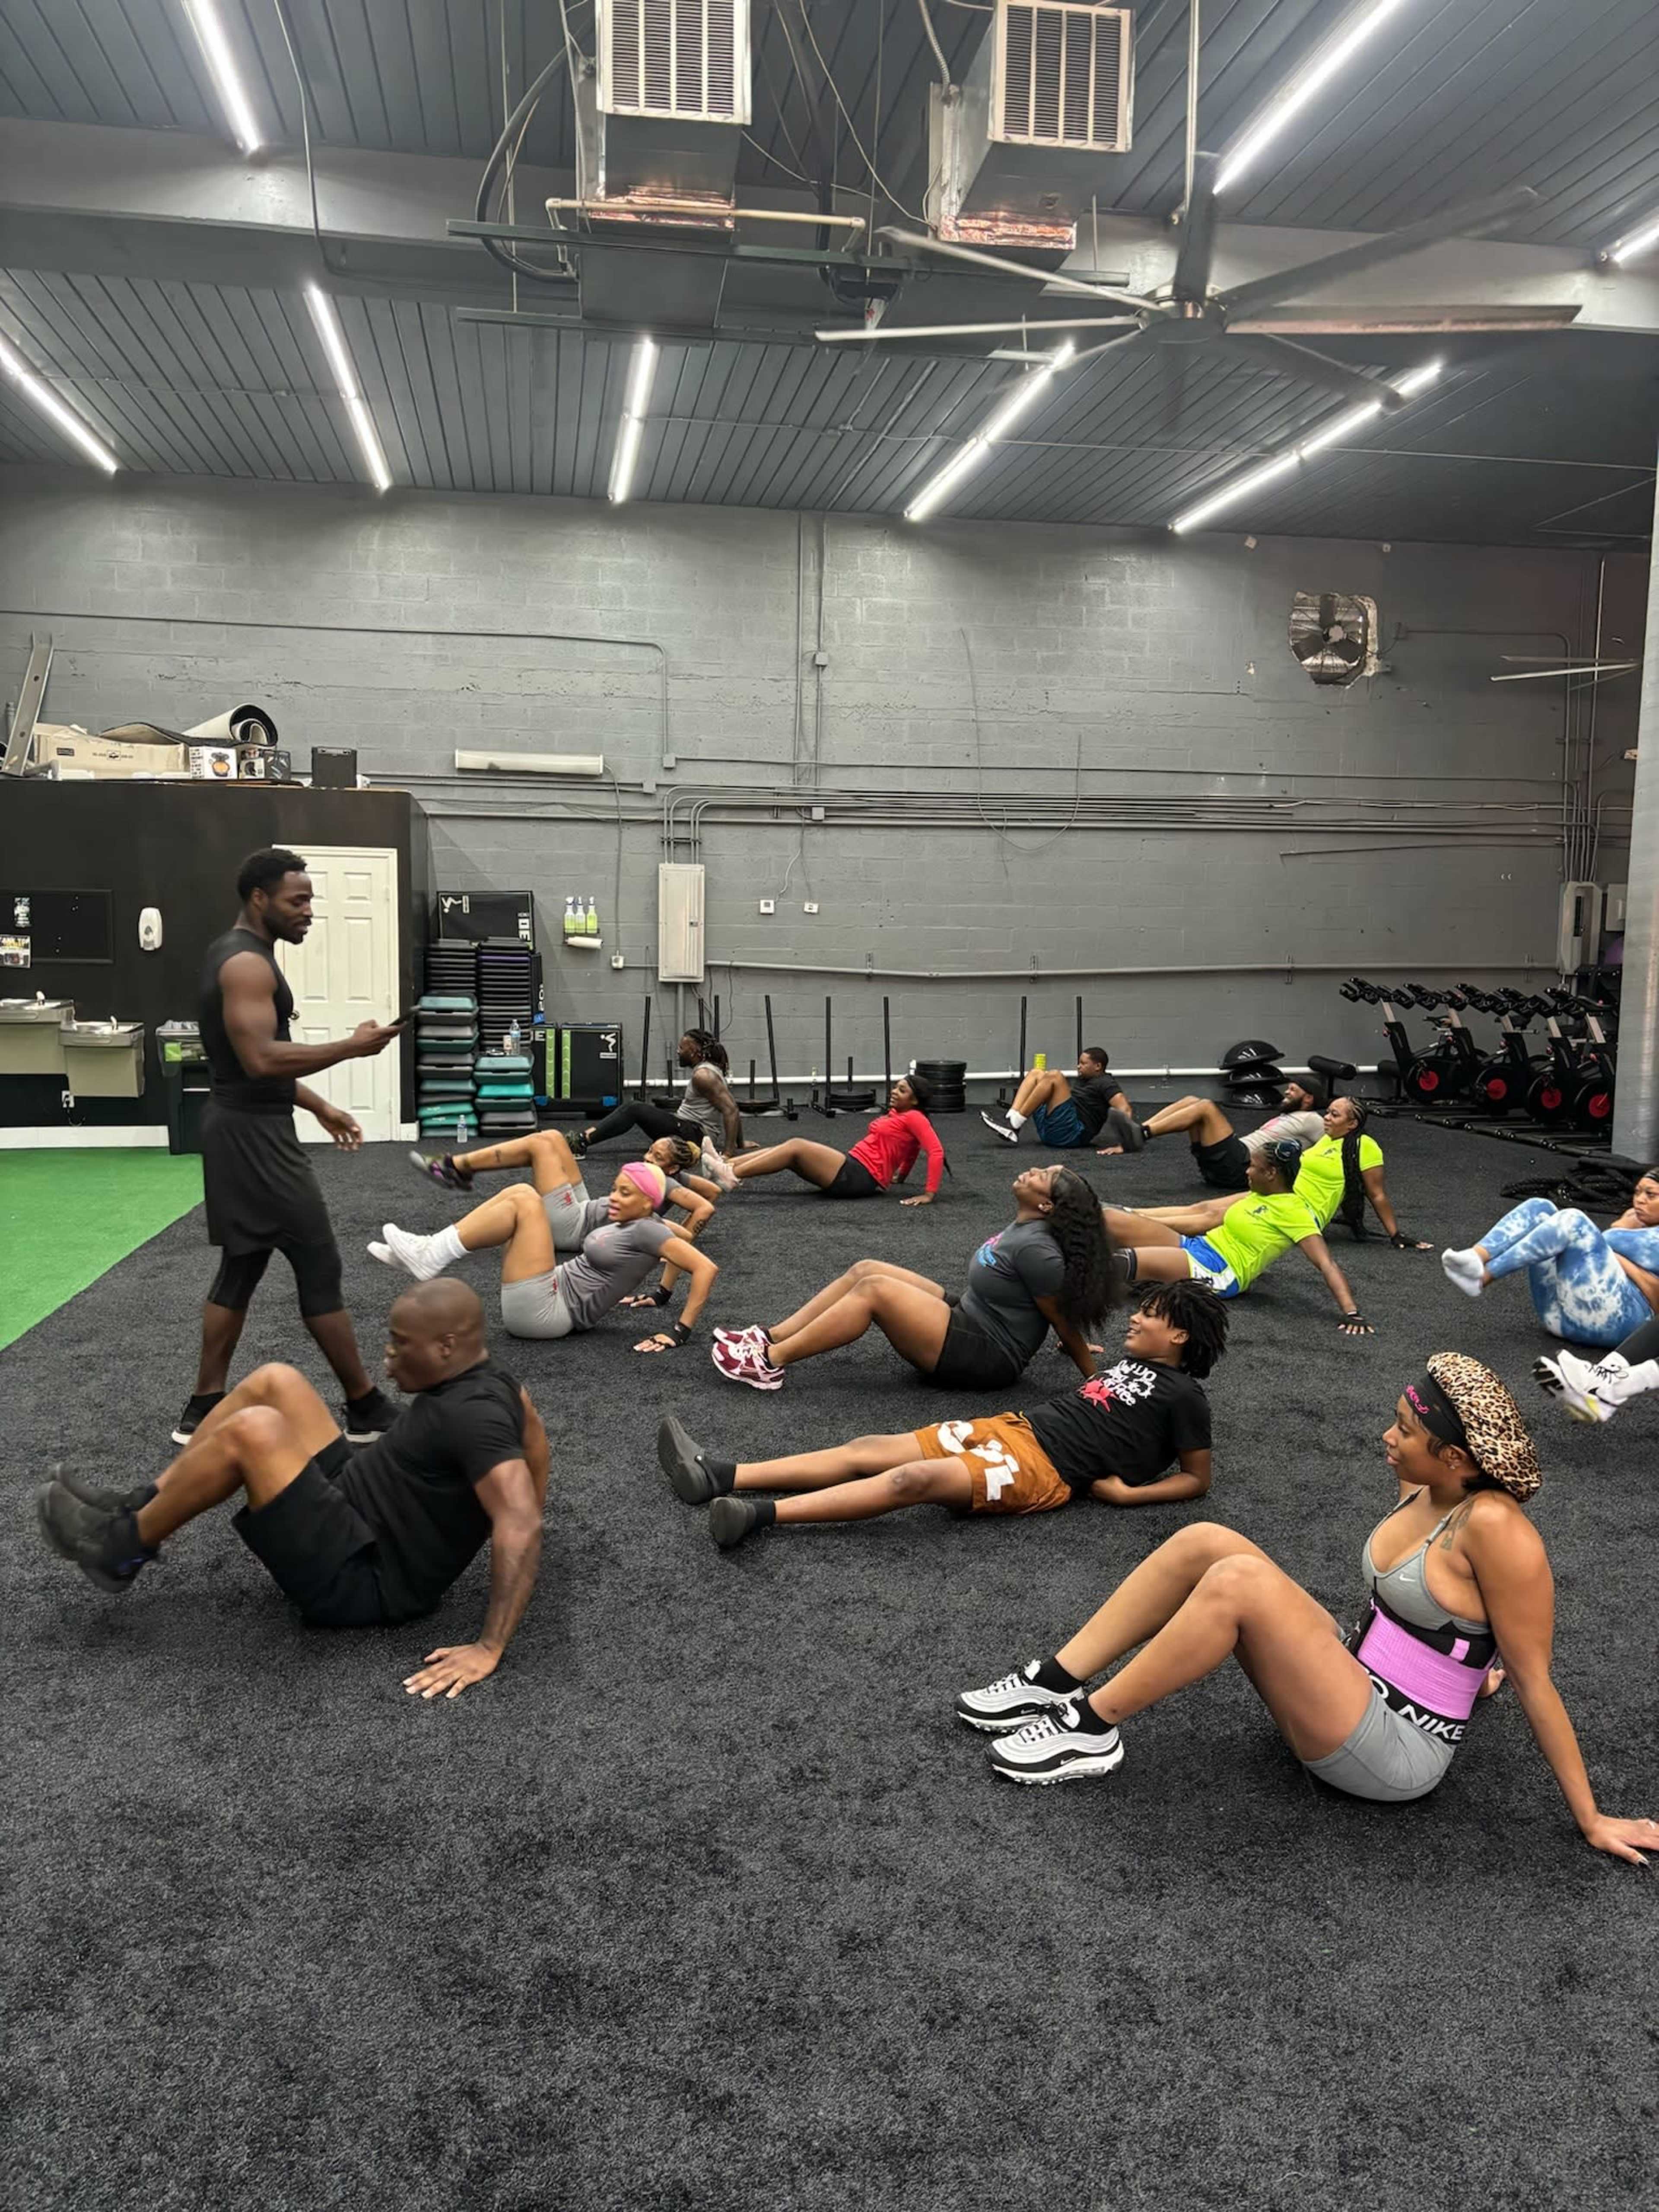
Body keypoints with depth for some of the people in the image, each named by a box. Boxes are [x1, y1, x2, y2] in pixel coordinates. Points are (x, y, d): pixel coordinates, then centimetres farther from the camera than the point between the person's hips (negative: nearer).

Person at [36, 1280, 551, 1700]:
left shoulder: (473, 1417, -27)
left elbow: (521, 1526, -37)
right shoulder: (476, 1378, 2)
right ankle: (136, 1508, 14)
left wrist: (489, 1648, -37)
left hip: (358, 1581, -11)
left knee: (254, 1431, -26)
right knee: (274, 1382, 9)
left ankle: (123, 1546, -2)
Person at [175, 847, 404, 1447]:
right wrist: (351, 1047, -24)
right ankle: (366, 1408, 5)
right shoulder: (247, 964, -18)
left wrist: (321, 1107, 22)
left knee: (241, 1267, 15)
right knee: (319, 1268, -4)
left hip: (241, 1128, 11)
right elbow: (262, 1060, -28)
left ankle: (204, 1410, 21)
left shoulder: (236, 954, 16)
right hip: (253, 1135, -11)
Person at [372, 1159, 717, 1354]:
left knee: (525, 1202, -16)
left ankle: (431, 1257, -13)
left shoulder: (645, 1231, -11)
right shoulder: (628, 1223, 13)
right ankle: (428, 1253, -1)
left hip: (544, 1312, -9)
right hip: (552, 1297, 9)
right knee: (521, 1193, 6)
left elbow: (707, 1268, -19)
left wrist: (681, 1332, -19)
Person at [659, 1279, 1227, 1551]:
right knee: (866, 1451, -7)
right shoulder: (1134, 1363, 24)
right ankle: (720, 1477, -15)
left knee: (915, 1479, -30)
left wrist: (1126, 1493, -11)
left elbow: (1197, 1479, -1)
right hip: (1013, 1427, 8)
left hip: (1046, 1469, -8)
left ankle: (758, 1516, -41)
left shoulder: (1183, 1395, 1)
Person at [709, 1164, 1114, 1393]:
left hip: (985, 1359, -10)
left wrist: (1094, 1380, -9)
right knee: (865, 1269, 1)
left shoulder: (1035, 1248, -22)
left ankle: (771, 1362, -18)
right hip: (968, 1319, 10)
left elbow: (1063, 1319, -16)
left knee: (874, 1289, -21)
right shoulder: (1024, 1225, 7)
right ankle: (771, 1338, -2)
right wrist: (1074, 1343, 25)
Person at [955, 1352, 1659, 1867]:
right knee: (1204, 1542, -9)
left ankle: (1092, 1729, -15)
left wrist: (1591, 1819, -10)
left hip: (1393, 1753, -8)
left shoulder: (1495, 1526, -23)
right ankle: (1054, 1684, -6)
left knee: (1239, 1579, -29)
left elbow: (1534, 1681, -17)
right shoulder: (1421, 1489, 2)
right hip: (1358, 1684, 8)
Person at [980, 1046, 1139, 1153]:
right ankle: (1010, 1121, -13)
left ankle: (1013, 1126, -25)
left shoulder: (1105, 1084, -3)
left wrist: (1122, 1144, -32)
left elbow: (1125, 1109, -19)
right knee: (1036, 1073, 10)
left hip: (1071, 1134, -9)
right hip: (1051, 1130, 9)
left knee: (1054, 1076, -23)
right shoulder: (1084, 1080, 26)